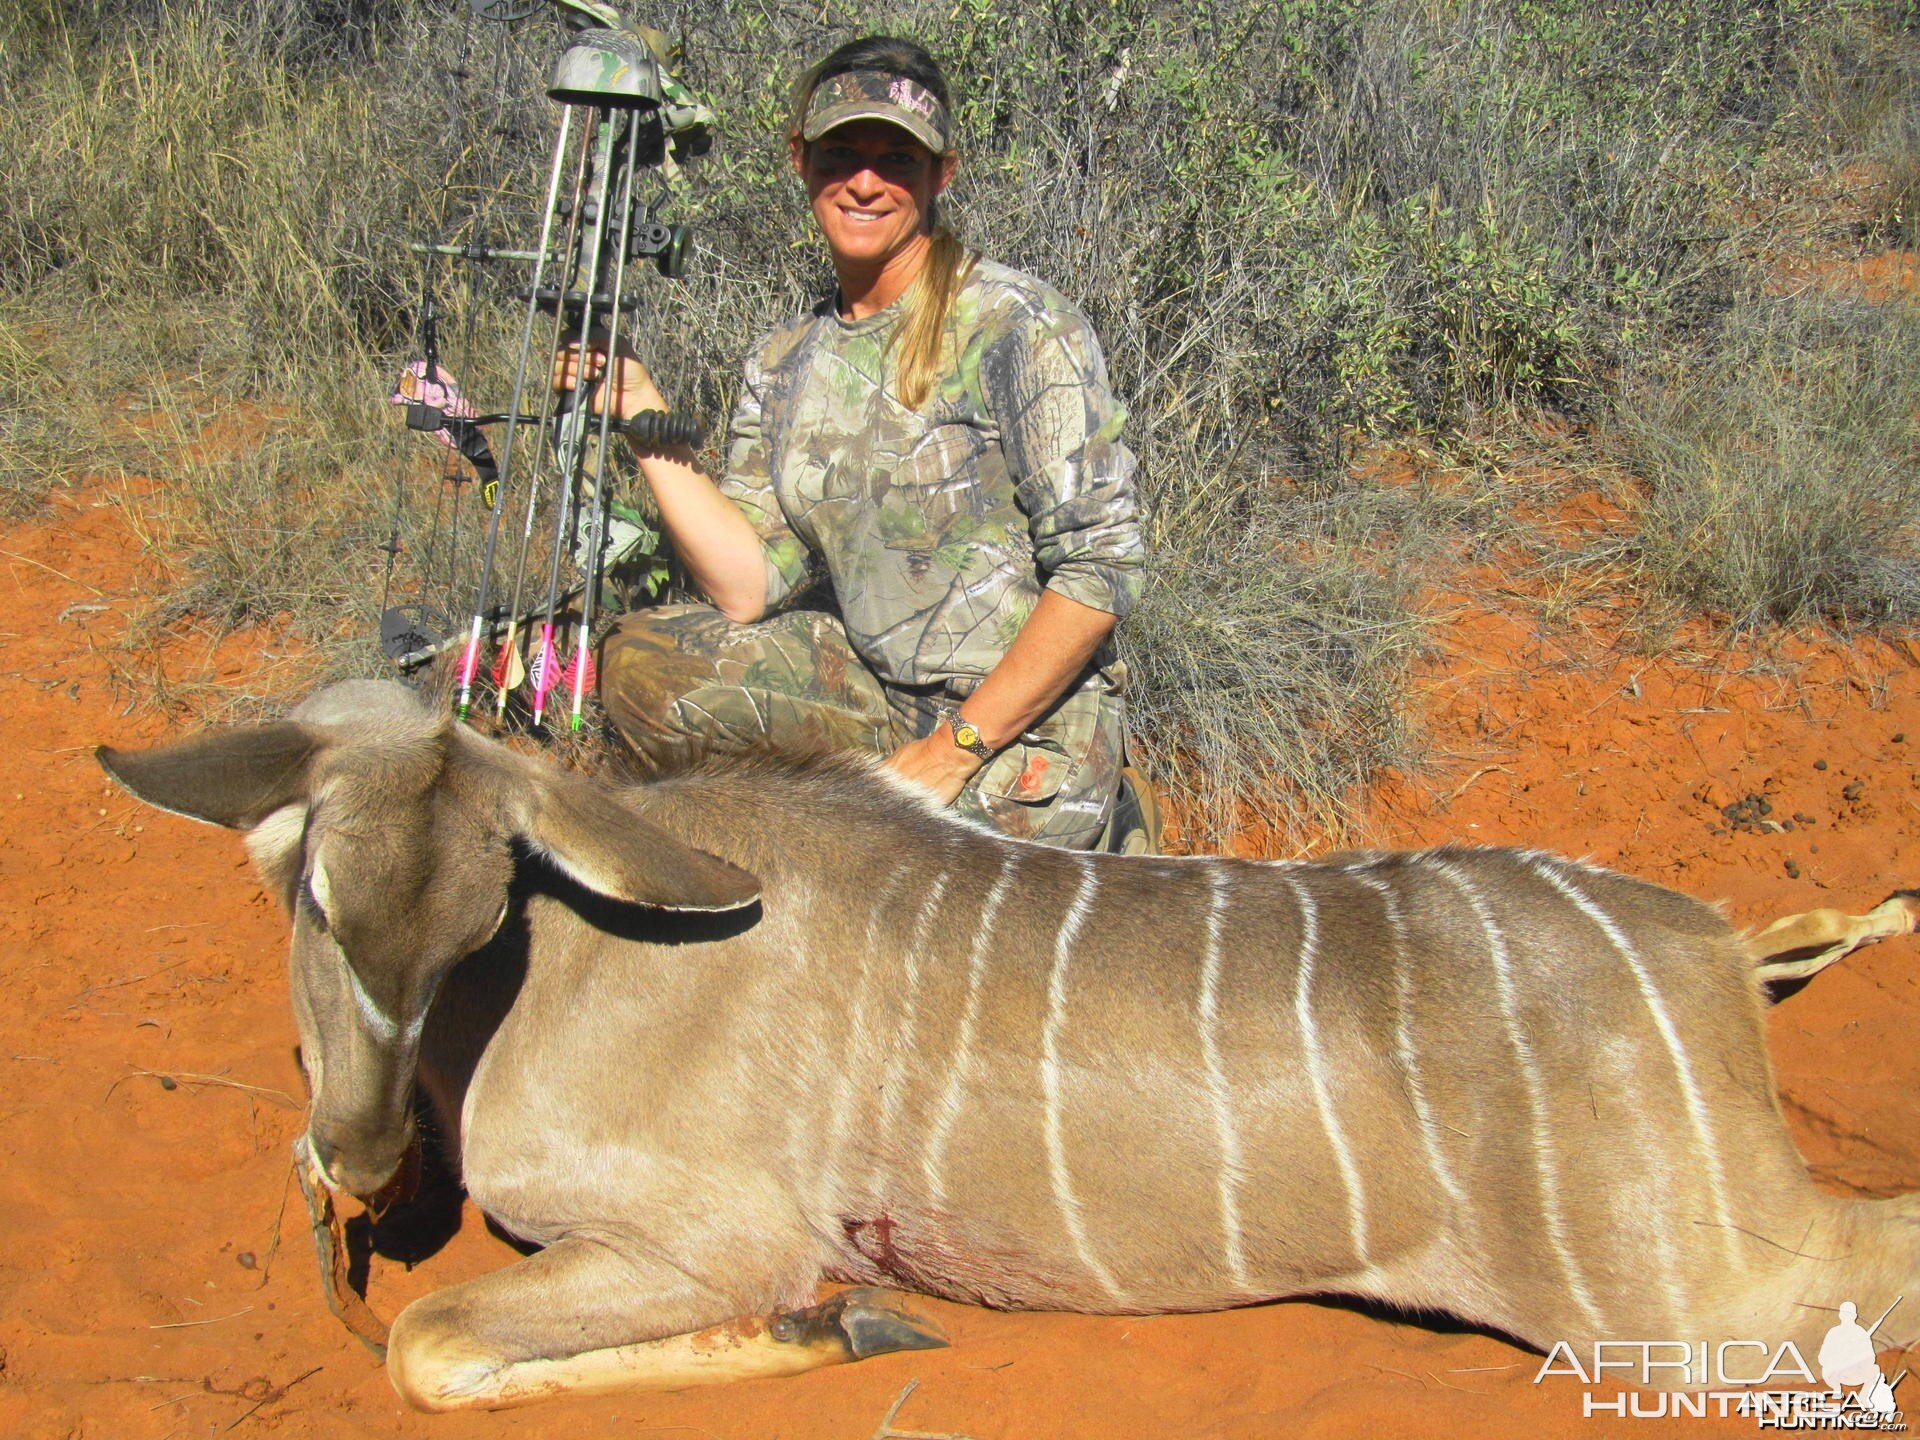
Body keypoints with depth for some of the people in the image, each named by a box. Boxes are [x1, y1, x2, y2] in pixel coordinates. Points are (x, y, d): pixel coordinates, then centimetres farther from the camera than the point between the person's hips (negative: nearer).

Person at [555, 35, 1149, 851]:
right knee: (641, 663, -9)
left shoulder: (1017, 328, -13)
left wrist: (952, 752, -18)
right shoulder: (785, 368, 6)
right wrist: (644, 422, -9)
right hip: (879, 696, 6)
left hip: (1026, 735, -6)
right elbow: (747, 587, -2)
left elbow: (1101, 570, -16)